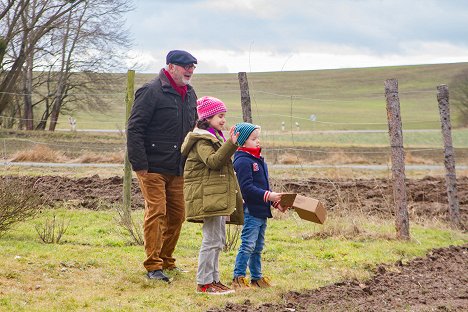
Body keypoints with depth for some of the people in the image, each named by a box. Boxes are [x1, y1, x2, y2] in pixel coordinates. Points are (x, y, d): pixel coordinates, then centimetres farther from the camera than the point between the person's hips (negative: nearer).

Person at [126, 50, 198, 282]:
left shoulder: (189, 95, 13)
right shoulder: (151, 92, -12)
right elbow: (134, 128, -14)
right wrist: (139, 164, -17)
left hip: (177, 169, 8)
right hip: (153, 167, -8)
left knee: (177, 215, 10)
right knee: (156, 212, -10)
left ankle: (166, 260, 24)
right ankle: (153, 265, -5)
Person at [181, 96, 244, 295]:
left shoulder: (216, 137, 20)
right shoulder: (202, 140, -12)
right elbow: (213, 161, -27)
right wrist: (230, 144, -31)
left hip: (219, 196, 11)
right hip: (208, 196, -11)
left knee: (218, 239, 14)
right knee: (212, 240, -10)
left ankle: (213, 279, 21)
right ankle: (204, 283, -6)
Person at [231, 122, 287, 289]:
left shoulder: (258, 160, 17)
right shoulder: (243, 161, -14)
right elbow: (246, 188, -21)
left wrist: (275, 202, 13)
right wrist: (268, 196, -23)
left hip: (261, 211, 10)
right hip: (251, 211, -10)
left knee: (258, 247, 15)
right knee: (248, 245, -8)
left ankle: (256, 277, 23)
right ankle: (238, 277, -2)